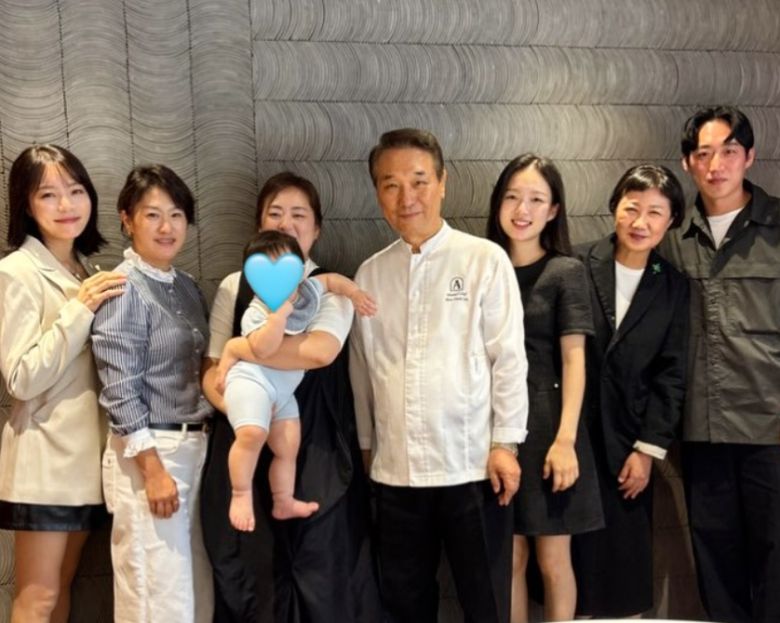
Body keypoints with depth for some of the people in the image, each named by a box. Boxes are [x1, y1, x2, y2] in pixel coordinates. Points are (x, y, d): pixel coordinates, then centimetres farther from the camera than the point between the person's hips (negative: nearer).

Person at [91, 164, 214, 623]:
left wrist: (195, 450, 9)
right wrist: (153, 468, -18)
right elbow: (120, 390, -16)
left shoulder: (187, 286, 11)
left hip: (195, 449, 7)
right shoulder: (123, 289, -11)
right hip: (148, 453, -7)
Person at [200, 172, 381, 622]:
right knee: (253, 571, 5)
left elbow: (321, 349, -17)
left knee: (321, 568, 0)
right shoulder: (235, 287, 9)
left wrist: (240, 349, -12)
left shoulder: (331, 288, 3)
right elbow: (212, 372, 6)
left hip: (316, 446, -1)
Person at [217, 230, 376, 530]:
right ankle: (241, 495, -14)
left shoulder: (308, 290, 4)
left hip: (283, 389, 8)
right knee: (252, 433, -30)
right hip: (252, 380, -8)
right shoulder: (258, 312, -18)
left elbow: (331, 279, 25)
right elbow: (262, 349, -33)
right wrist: (279, 313, -34)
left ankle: (283, 502, 28)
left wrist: (354, 292, 17)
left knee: (288, 447, 11)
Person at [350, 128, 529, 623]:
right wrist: (366, 446, 13)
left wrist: (505, 444, -7)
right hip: (395, 469, 4)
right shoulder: (370, 274, 6)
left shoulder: (485, 260, -5)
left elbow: (509, 357, -5)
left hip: (472, 464, -3)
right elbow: (362, 368, 11)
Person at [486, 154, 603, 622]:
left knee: (554, 561, 6)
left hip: (547, 426, -3)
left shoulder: (566, 272, -2)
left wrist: (565, 439, -15)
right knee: (508, 560, 9)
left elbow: (574, 359, -7)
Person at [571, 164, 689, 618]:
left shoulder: (674, 287, 4)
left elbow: (671, 374, 3)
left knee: (627, 553, 8)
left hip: (627, 438, 2)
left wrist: (648, 449, -2)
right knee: (575, 545, 6)